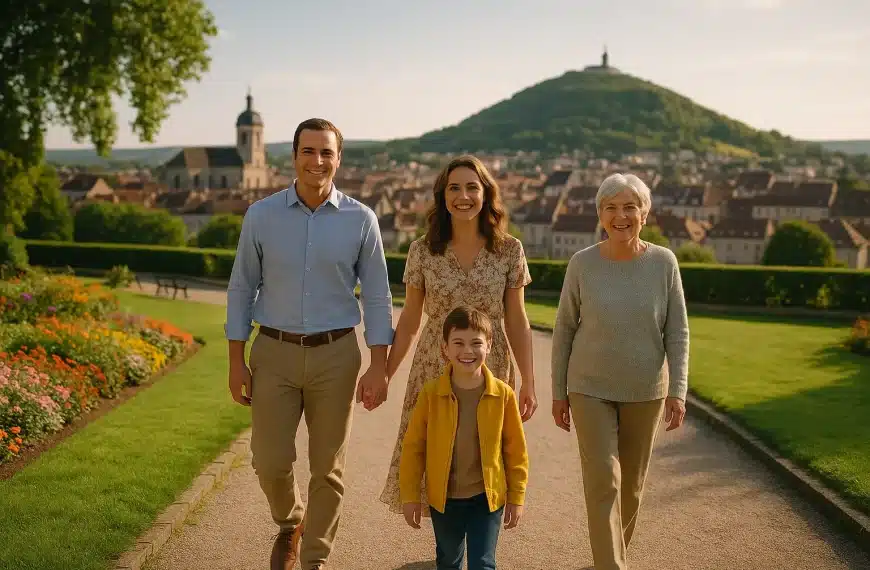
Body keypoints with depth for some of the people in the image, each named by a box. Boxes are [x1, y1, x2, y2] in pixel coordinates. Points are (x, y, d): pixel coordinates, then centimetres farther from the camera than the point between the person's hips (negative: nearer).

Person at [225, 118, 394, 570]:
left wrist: (378, 368, -6)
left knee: (328, 468, 7)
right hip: (274, 352, 1)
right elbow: (241, 289, 4)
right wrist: (236, 363, 1)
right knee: (270, 462, 3)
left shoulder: (361, 220, -2)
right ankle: (289, 524, 36)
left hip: (336, 354, 0)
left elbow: (377, 298, 1)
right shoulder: (261, 215, -1)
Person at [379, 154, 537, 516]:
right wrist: (385, 374, 3)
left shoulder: (509, 250, -2)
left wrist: (528, 383, 0)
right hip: (434, 370, 1)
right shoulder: (422, 250, -1)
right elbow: (409, 321, 6)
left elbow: (516, 321, 2)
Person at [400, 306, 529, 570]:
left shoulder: (503, 394, -10)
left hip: (487, 498, -1)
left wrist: (516, 497, 1)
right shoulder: (431, 393, -11)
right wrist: (410, 496, -2)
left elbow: (515, 450, -1)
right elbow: (413, 446, -3)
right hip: (443, 498, 2)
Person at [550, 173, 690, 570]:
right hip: (590, 390, -1)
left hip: (645, 391, 2)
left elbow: (678, 332, -3)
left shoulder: (663, 262, -6)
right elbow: (564, 330, -1)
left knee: (632, 481, 14)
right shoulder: (582, 264, -7)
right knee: (602, 480, -8)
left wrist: (678, 390, -11)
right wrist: (559, 392, 0)